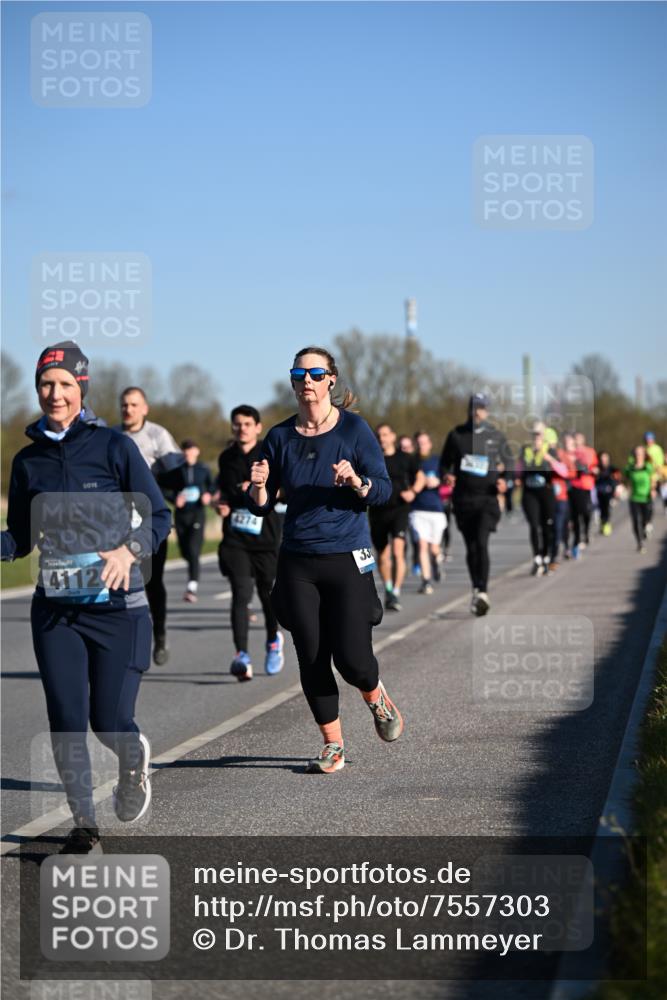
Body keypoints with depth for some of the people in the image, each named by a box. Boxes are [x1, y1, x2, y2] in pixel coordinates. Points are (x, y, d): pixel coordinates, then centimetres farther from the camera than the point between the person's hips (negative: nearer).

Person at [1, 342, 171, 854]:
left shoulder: (113, 446, -4)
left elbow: (159, 515, -2)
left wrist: (130, 550, -20)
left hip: (117, 605, -3)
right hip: (55, 609, 3)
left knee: (110, 721, -3)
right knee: (66, 723, -2)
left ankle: (134, 760, 34)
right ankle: (84, 826, 15)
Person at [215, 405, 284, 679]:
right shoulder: (226, 458, 11)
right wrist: (222, 502, 7)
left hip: (265, 536, -2)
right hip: (235, 537, 2)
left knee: (268, 593, 9)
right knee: (241, 594, -12)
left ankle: (274, 641, 38)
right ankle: (242, 656, -18)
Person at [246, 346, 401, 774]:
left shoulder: (354, 428, -2)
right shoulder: (280, 437, 5)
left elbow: (384, 490, -5)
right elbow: (262, 507, 7)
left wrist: (357, 482, -24)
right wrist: (258, 487, -15)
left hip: (347, 558, -3)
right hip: (297, 563, 3)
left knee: (351, 657, -9)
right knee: (312, 660, 2)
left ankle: (377, 699, 26)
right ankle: (334, 746, 17)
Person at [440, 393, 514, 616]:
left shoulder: (496, 436, 6)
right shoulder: (456, 435, 8)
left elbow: (509, 463, 13)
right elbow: (445, 461, 15)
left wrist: (504, 480, -6)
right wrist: (447, 475, -7)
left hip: (487, 497, -2)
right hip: (463, 499, 2)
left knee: (481, 543, -17)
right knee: (471, 547, 8)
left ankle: (482, 591, -19)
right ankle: (476, 589, 23)